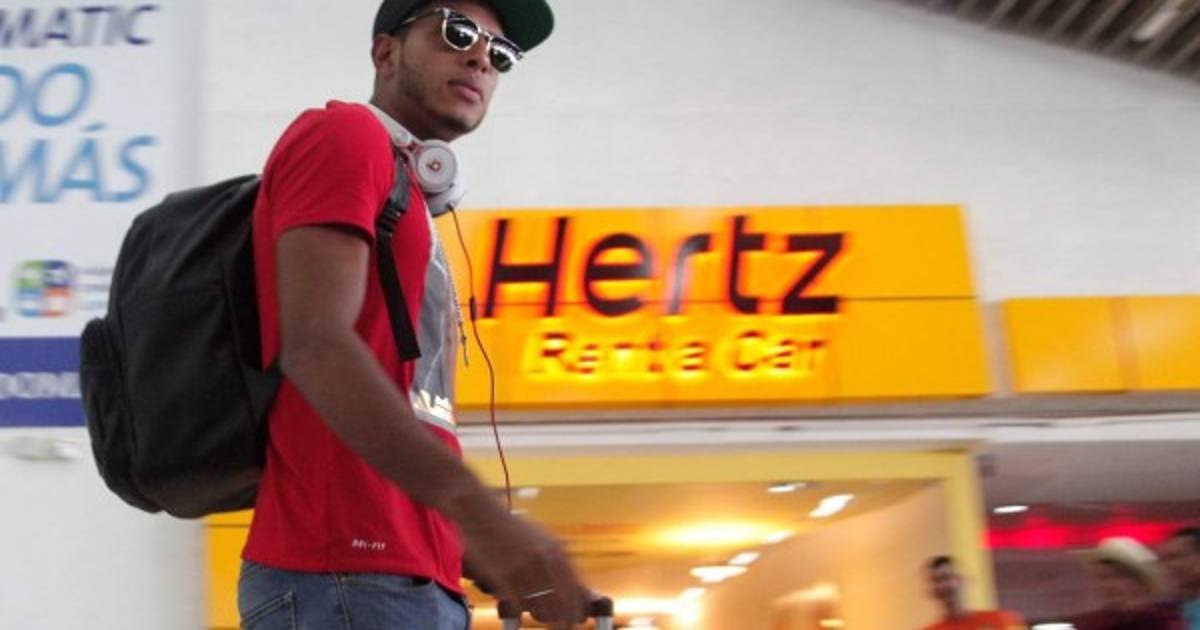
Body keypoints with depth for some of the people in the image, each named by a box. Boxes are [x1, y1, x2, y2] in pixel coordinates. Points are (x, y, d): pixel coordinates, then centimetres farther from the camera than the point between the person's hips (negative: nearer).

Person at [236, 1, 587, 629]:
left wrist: (480, 557, 11)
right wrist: (479, 512, -27)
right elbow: (314, 346, -18)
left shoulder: (411, 202, 24)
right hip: (349, 579, -9)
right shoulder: (342, 134, -2)